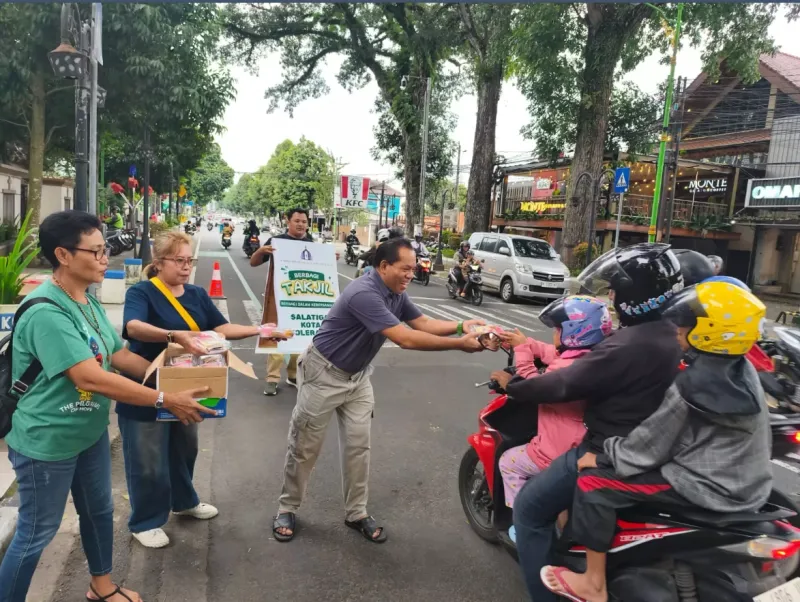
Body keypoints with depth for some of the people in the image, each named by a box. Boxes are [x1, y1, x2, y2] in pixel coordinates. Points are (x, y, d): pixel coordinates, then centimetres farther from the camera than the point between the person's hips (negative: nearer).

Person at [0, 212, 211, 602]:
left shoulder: (89, 302, 2)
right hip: (47, 443, -9)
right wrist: (166, 400, -31)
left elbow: (120, 355, 8)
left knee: (99, 511, 24)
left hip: (90, 432, 9)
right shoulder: (46, 312, -29)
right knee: (36, 534, 8)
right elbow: (90, 378, -34)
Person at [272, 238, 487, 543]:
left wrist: (460, 326, -20)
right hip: (324, 373, -8)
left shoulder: (396, 294, -3)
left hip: (357, 375, 8)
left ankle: (356, 513, 19)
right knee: (305, 447, 6)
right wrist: (459, 344, -36)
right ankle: (287, 509, 23)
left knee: (358, 445, 7)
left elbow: (423, 322, -2)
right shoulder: (364, 294, -33)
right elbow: (405, 339, -37)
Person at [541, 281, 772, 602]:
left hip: (709, 487, -10)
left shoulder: (691, 386, -24)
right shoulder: (743, 370, 2)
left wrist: (603, 455, -2)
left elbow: (649, 446, -17)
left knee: (594, 480, -11)